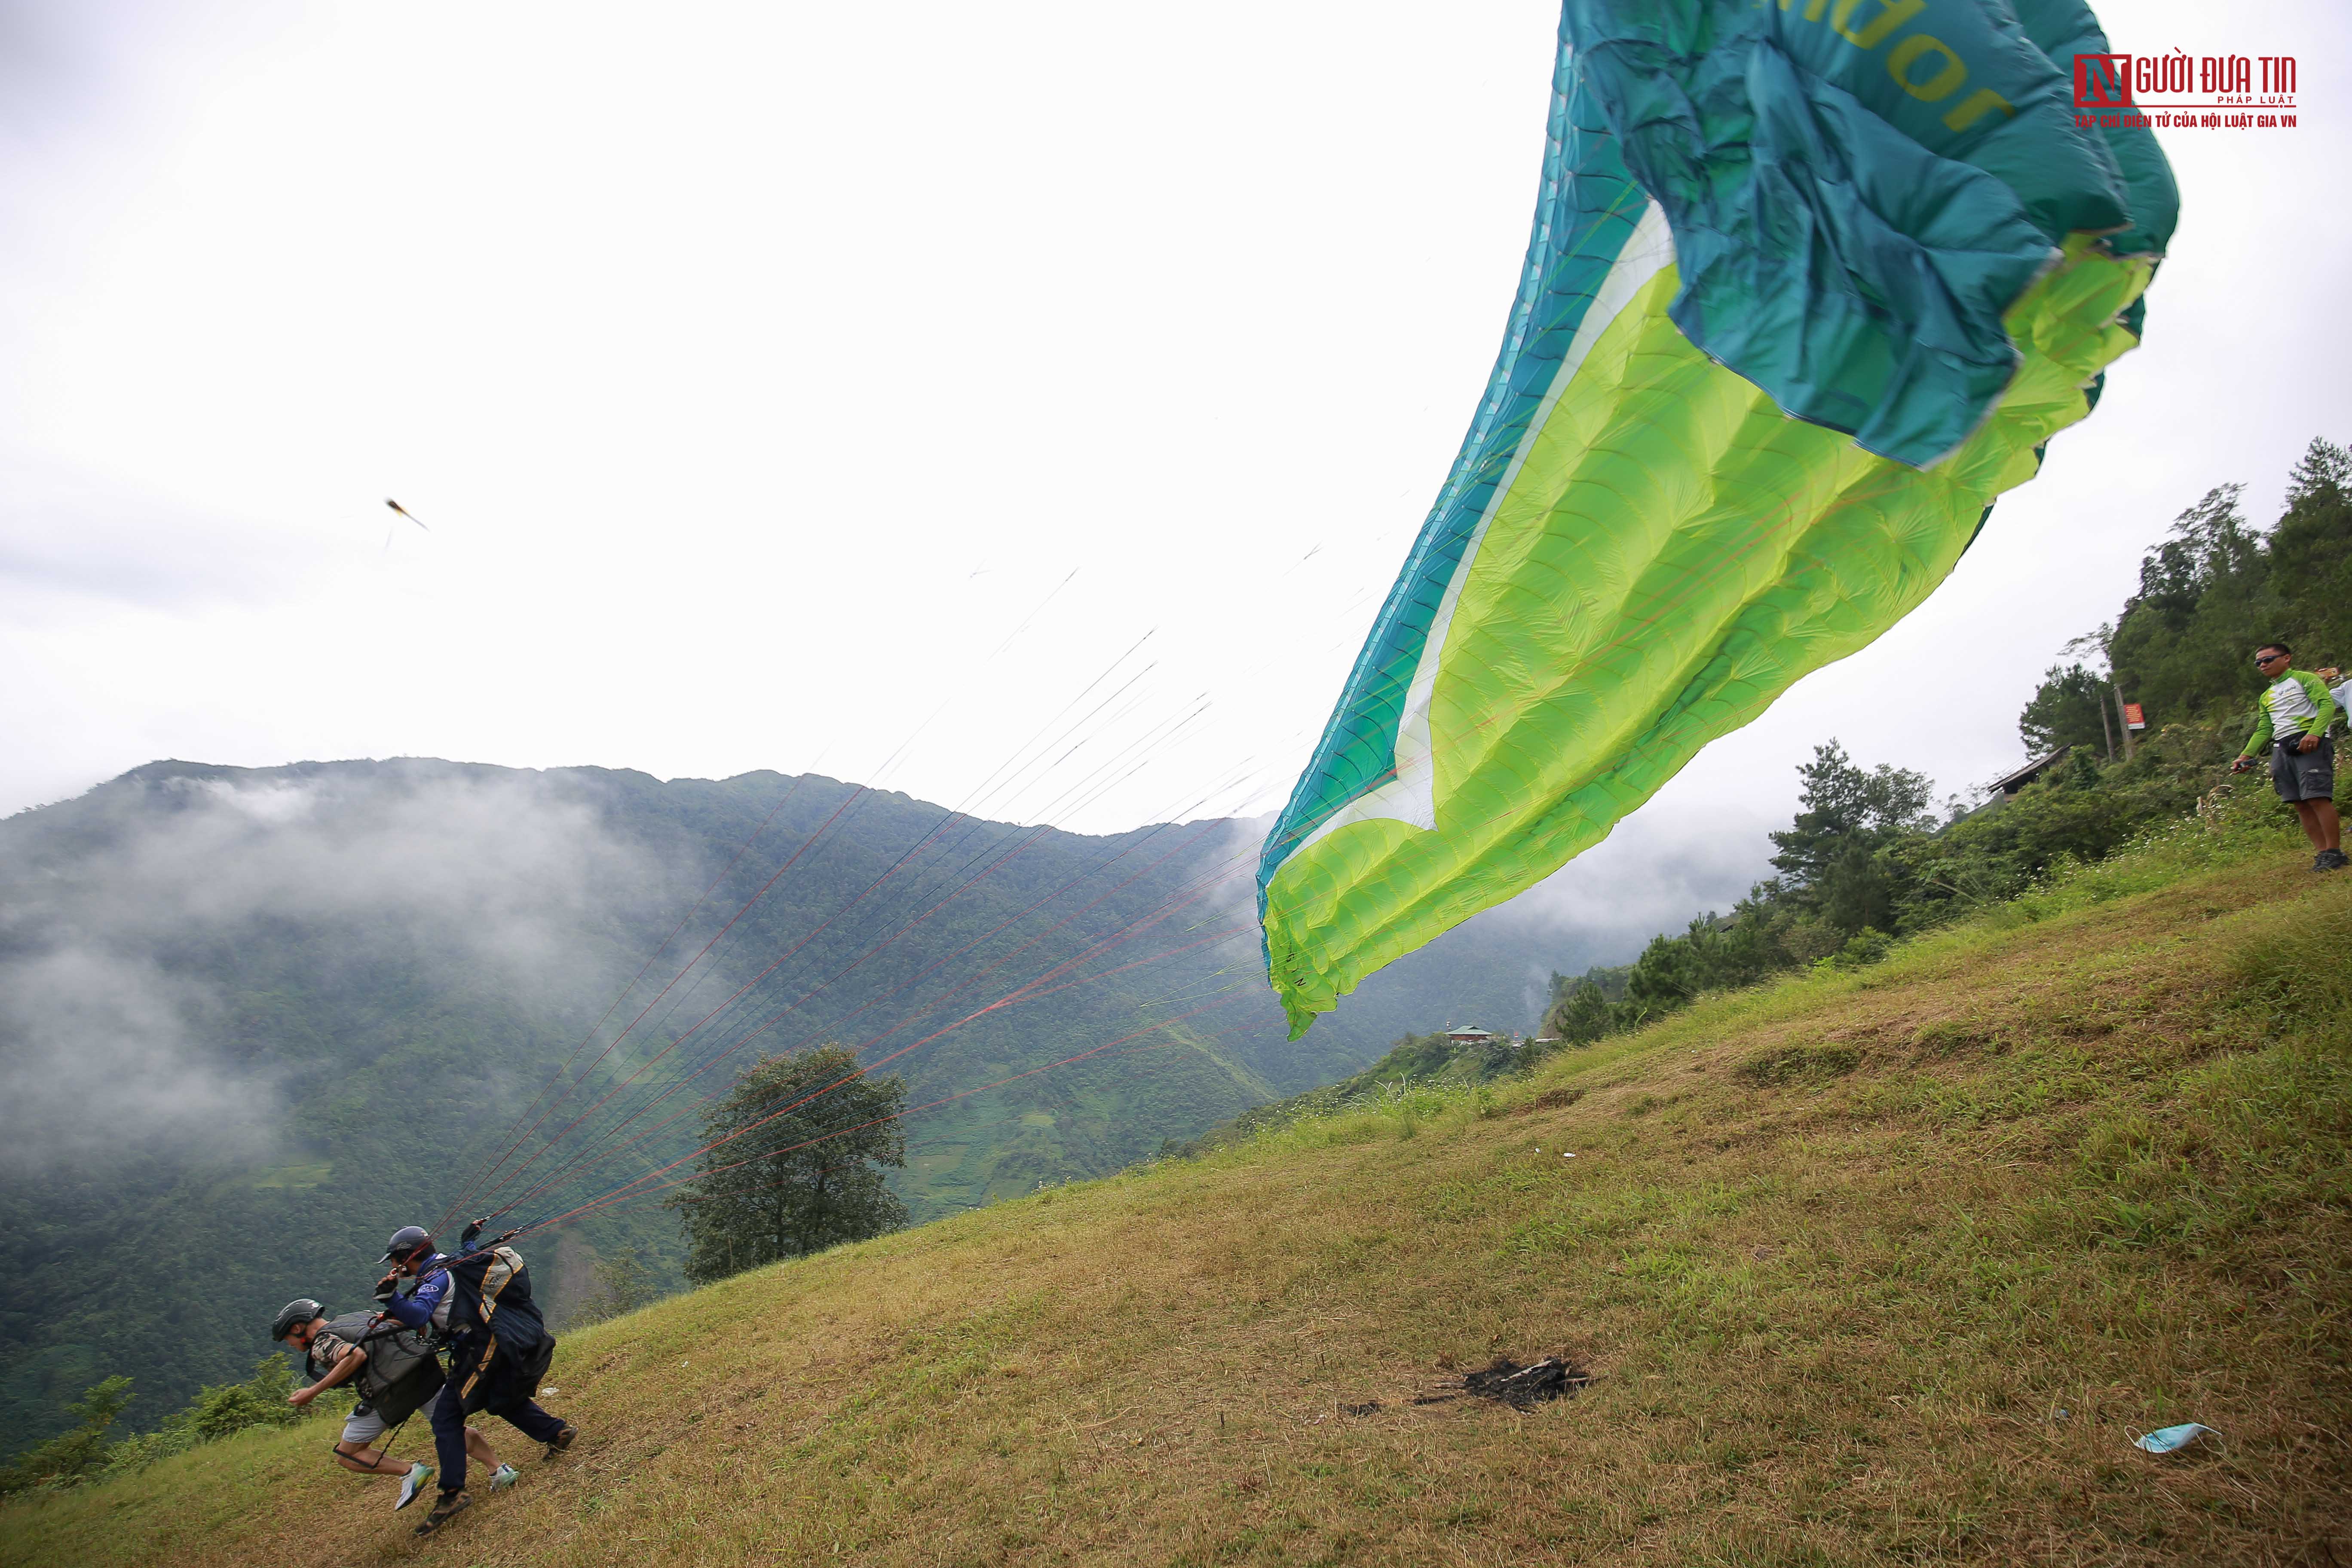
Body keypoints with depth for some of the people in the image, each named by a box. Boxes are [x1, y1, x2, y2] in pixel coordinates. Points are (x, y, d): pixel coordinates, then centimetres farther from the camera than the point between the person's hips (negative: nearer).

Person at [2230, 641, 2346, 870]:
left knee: (2318, 798, -16)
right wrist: (2246, 756, 10)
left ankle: (2334, 852, -12)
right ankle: (2322, 851, 1)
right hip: (2281, 750, 7)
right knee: (2301, 804, 0)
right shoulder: (2266, 697, 27)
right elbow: (2263, 731, 24)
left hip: (2308, 743, -7)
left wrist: (2314, 733, -24)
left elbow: (2327, 705, -8)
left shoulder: (2305, 679, 6)